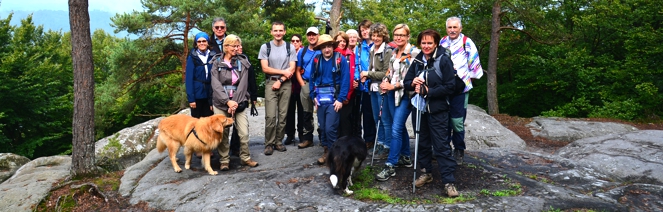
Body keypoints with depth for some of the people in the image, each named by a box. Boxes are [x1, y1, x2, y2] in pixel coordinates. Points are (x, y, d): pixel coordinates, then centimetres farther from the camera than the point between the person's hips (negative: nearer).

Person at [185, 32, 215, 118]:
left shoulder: (213, 56, 5)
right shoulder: (192, 57, -3)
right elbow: (189, 78, -6)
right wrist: (191, 98, -12)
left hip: (209, 94, 3)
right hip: (197, 94, -2)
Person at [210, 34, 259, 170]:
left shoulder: (243, 62, 5)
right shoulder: (217, 62, 3)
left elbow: (243, 84, -3)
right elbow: (216, 84, -7)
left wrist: (235, 103, -13)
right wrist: (228, 101, -17)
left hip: (239, 102, 1)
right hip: (221, 103, 0)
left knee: (244, 133, -5)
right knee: (222, 133, -1)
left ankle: (245, 158, 13)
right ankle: (224, 160, 13)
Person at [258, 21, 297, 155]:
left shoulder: (290, 48, 6)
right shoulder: (265, 47, 3)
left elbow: (292, 69, 1)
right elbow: (265, 68, -2)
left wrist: (280, 81, -8)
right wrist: (283, 72, -4)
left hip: (285, 84, 1)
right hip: (270, 83, -1)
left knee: (283, 115, 2)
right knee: (270, 116, -8)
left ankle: (278, 142, 12)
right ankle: (269, 144, 0)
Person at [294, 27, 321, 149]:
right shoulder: (302, 51, 12)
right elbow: (298, 70, 13)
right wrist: (302, 84, 1)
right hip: (306, 85, 3)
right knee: (307, 113, 6)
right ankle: (307, 138, 12)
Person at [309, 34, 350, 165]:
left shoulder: (340, 59, -6)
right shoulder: (316, 60, 6)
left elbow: (345, 80, -9)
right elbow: (312, 79, 12)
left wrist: (341, 99, -13)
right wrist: (313, 96, 2)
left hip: (334, 98, -4)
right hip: (320, 99, 4)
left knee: (330, 128, -10)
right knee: (322, 128, 9)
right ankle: (326, 151, 24)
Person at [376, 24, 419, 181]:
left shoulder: (414, 53, -11)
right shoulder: (393, 53, 12)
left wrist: (394, 86, -16)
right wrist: (385, 83, 0)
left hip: (405, 94, -7)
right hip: (393, 93, 7)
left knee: (396, 129, -10)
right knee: (401, 127, 15)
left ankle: (390, 166, -6)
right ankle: (406, 158, 29)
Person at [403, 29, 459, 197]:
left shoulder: (444, 61, -9)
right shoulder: (417, 61, 7)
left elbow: (449, 87, -14)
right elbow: (406, 82, 10)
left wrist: (427, 91, -19)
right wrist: (412, 83, -13)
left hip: (437, 110, -5)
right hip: (419, 108, 5)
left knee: (441, 145, -5)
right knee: (422, 142, 14)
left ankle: (449, 181, -1)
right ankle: (426, 172, 29)